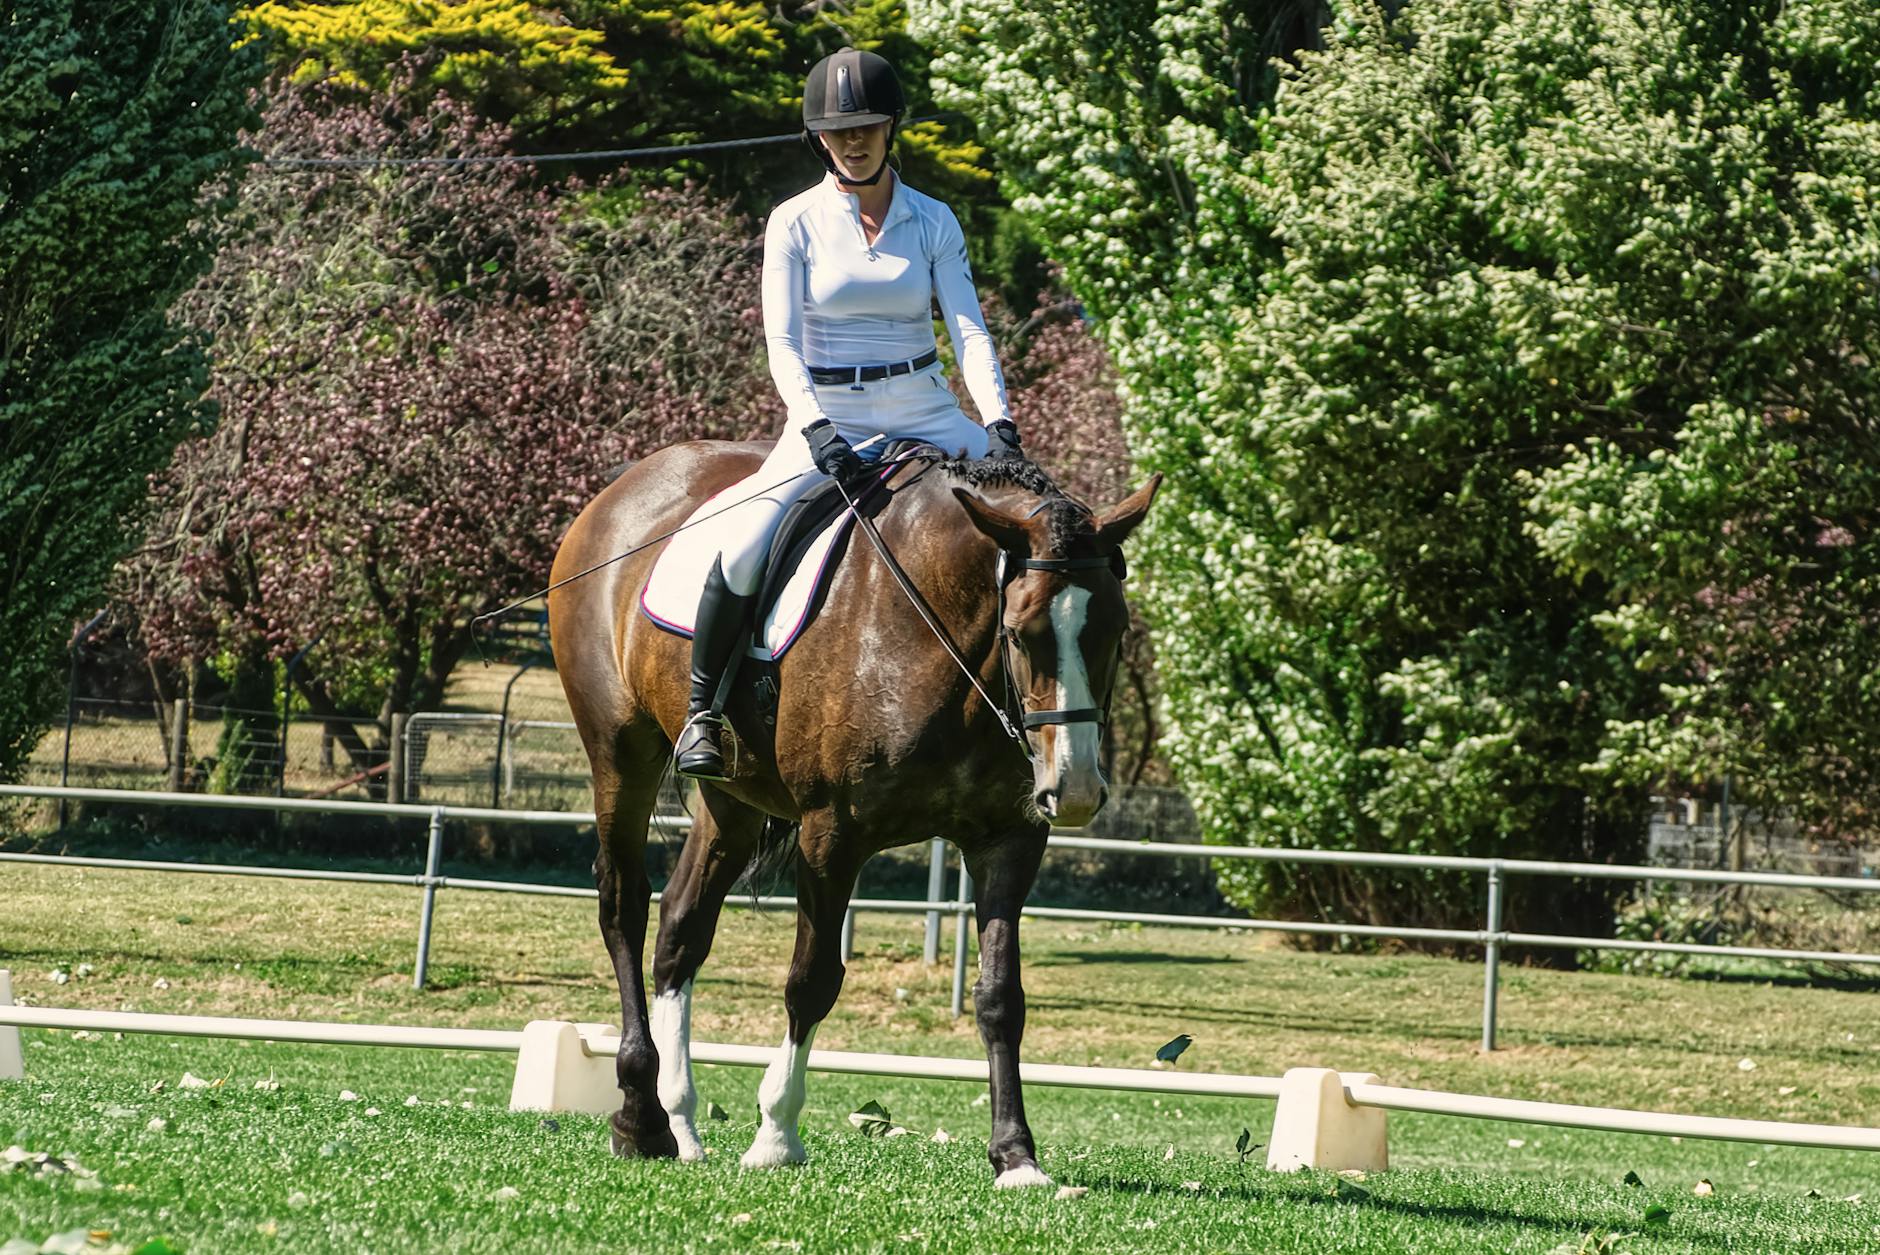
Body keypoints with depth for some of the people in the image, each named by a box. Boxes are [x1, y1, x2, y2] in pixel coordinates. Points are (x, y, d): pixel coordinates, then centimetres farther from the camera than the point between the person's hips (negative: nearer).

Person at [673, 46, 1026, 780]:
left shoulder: (933, 223, 4)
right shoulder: (796, 223, -1)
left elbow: (968, 330, -3)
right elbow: (782, 342, -8)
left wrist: (997, 421, -21)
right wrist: (814, 428, -26)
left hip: (923, 415, 3)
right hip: (826, 419, -2)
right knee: (743, 553, -26)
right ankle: (701, 711, -7)